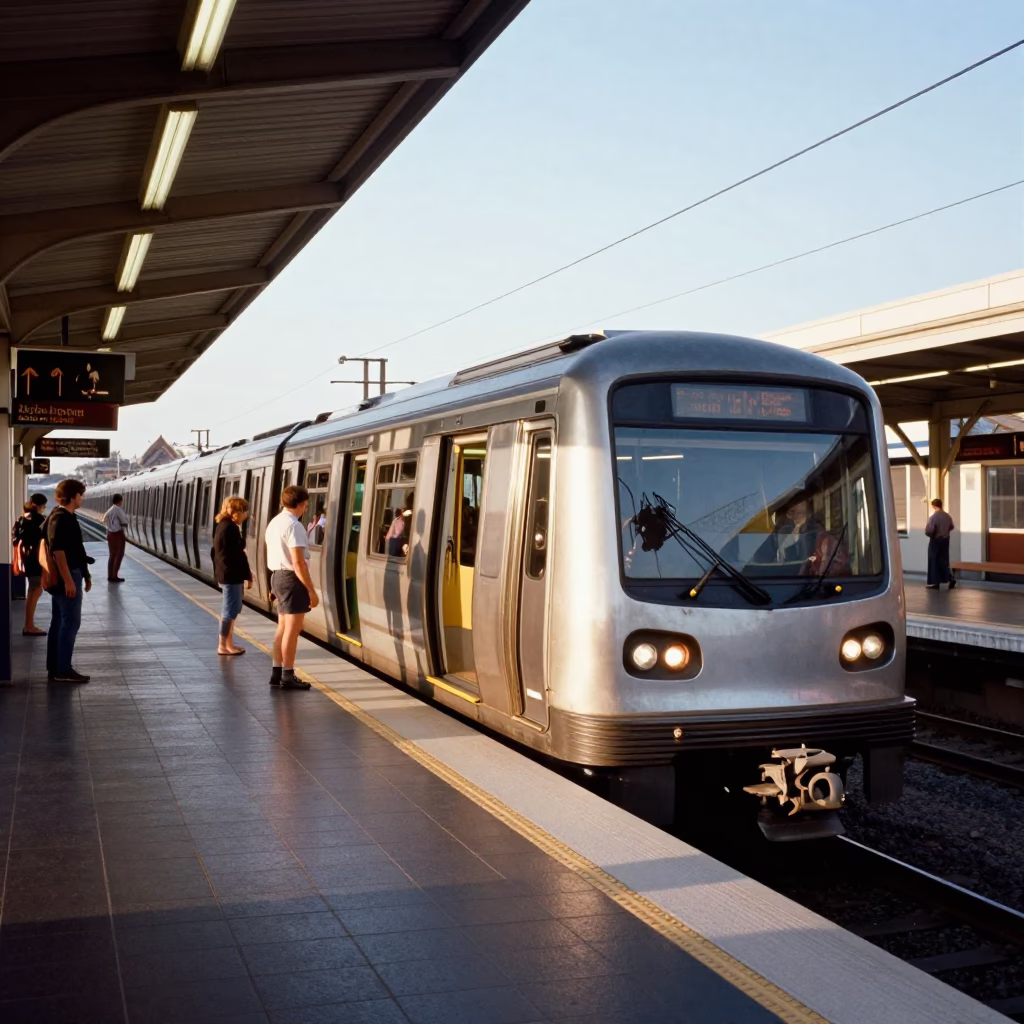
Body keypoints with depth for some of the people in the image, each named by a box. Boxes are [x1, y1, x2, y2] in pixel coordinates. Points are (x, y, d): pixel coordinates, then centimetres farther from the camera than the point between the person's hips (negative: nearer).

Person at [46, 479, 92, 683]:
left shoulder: (66, 516, 15)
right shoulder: (61, 518, -17)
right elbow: (58, 551, -23)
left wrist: (84, 574, 24)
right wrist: (68, 580, -25)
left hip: (67, 576, 10)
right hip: (67, 576, -10)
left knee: (59, 622, 12)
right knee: (70, 622, -6)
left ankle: (54, 668, 17)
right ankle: (63, 670, -2)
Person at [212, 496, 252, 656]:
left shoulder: (222, 525, 11)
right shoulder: (231, 528, -18)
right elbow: (237, 555, -19)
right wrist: (248, 575, -12)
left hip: (226, 573, 10)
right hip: (232, 574, -10)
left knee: (230, 609, 15)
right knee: (230, 610, -3)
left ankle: (229, 644, 21)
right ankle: (223, 646, 3)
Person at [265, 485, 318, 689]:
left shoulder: (274, 522, 12)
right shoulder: (293, 525, -19)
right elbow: (298, 562, -23)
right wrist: (311, 590, -20)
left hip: (277, 576, 10)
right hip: (292, 579, -10)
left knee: (283, 627, 17)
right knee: (292, 628, -2)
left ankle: (277, 672, 24)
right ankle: (287, 676, 4)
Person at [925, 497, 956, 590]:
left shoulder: (934, 516, -20)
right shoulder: (947, 516, 3)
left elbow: (929, 530, -23)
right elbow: (951, 527, 17)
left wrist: (927, 533, -1)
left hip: (935, 541, -6)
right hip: (945, 540, 6)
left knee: (934, 562, 3)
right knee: (944, 561, 14)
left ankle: (934, 582, 5)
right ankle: (950, 579, 4)